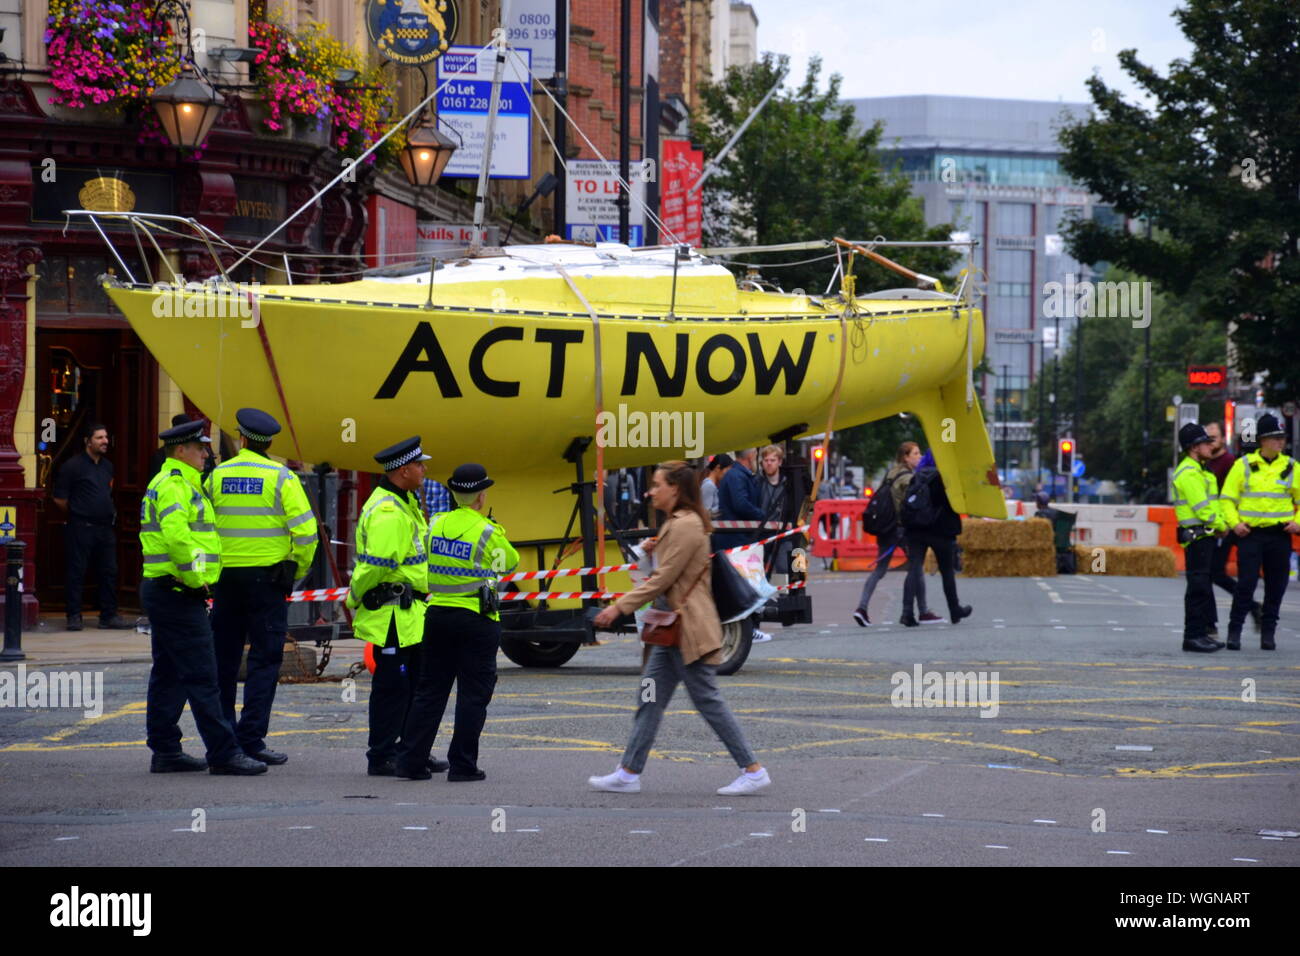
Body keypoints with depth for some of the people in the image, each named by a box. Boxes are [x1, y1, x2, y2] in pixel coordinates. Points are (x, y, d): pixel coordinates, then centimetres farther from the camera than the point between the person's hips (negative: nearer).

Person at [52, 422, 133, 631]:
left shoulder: (107, 466, 15)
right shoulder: (73, 466, -6)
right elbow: (59, 498, -6)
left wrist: (110, 513, 15)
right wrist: (77, 513, 2)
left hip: (105, 527, 7)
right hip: (81, 528, -7)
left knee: (109, 573, 6)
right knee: (77, 573, -2)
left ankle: (109, 616, 11)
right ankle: (73, 616, 2)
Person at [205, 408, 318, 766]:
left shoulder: (217, 476, 4)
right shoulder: (281, 478, -6)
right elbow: (305, 531, -12)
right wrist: (298, 572, 3)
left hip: (225, 576, 4)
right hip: (267, 576, -3)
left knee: (223, 658, 12)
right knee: (264, 659, -1)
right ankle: (251, 739, -8)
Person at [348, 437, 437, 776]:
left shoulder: (404, 504, 15)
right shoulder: (387, 513, -20)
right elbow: (377, 565, -25)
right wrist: (355, 598, -12)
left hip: (409, 615, 10)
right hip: (392, 616, -10)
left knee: (414, 684, 15)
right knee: (392, 685, -4)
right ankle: (381, 758, 2)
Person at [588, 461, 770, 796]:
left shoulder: (686, 526, -17)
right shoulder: (675, 523, 15)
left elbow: (663, 579, -19)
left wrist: (620, 607, -16)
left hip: (690, 628, -11)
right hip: (673, 629, 11)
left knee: (707, 700, -6)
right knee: (650, 698, 9)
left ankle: (753, 771, 0)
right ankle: (629, 774, 11)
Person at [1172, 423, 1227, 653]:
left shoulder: (1198, 471, 20)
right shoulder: (1188, 473, -15)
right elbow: (1201, 507, -19)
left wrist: (1219, 525, 9)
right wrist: (1221, 526, -7)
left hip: (1204, 536, 11)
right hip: (1196, 536, -11)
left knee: (1203, 587, 13)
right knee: (1198, 587, -9)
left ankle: (1201, 633, 19)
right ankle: (1193, 636, -8)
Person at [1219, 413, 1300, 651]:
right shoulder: (1243, 465, 3)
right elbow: (1227, 498, 6)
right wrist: (1234, 523, -8)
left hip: (1280, 534, 2)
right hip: (1250, 533, -2)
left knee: (1276, 585, 5)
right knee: (1246, 583, -8)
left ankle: (1268, 632, 15)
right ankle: (1234, 630, 1)